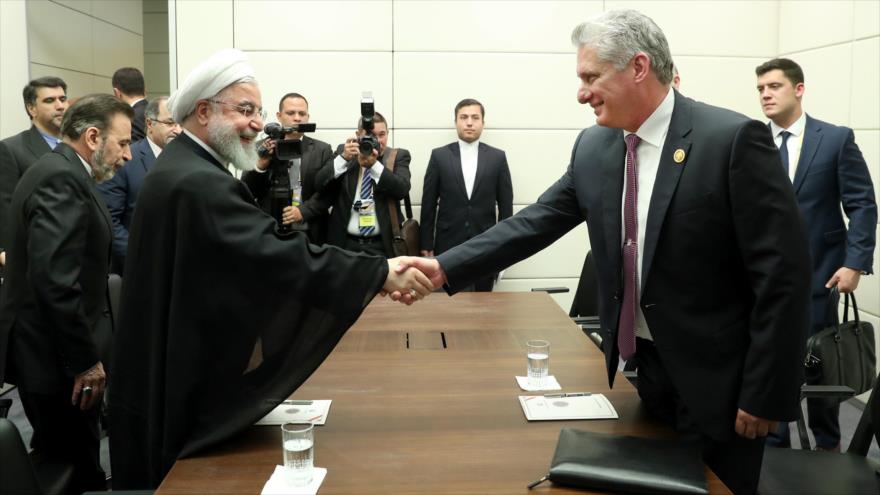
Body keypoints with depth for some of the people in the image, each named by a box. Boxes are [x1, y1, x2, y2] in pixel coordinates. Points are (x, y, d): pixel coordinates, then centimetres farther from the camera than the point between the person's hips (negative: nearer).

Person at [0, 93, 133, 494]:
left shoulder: (57, 171, 13)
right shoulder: (62, 178, -19)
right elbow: (53, 277, -28)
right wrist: (86, 359, -22)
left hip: (52, 350, 10)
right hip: (56, 356, -10)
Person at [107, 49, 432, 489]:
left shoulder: (180, 167, 10)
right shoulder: (198, 183, -26)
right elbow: (284, 256, -34)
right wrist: (383, 274, -36)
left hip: (174, 366, 11)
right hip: (186, 382, -11)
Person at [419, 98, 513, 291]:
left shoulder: (498, 157, 4)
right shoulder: (439, 156, 2)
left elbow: (505, 205, 5)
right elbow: (428, 204, 2)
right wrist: (426, 245, -1)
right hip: (448, 246, 0)